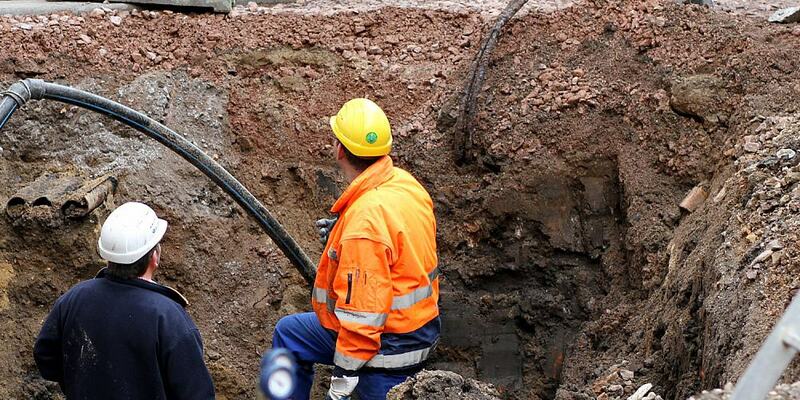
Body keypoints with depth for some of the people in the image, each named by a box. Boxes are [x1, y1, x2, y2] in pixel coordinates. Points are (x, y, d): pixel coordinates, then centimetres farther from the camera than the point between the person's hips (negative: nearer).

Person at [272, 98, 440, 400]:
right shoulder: (405, 183, -3)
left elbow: (363, 307, -28)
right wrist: (341, 237, 10)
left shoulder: (366, 219, -31)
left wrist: (344, 374, -20)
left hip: (388, 349, -9)